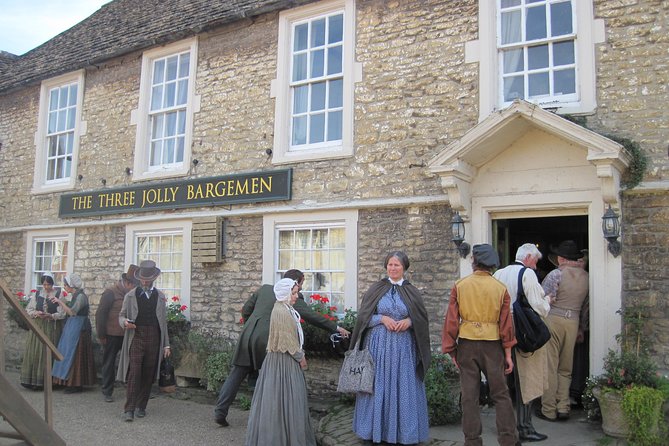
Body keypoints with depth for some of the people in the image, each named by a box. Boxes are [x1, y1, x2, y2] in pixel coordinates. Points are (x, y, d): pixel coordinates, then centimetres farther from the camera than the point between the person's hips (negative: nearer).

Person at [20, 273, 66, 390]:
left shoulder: (59, 295, -2)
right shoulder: (37, 294, 8)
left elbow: (62, 314, -5)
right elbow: (28, 309, 9)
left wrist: (50, 316, -21)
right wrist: (35, 313, -11)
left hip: (52, 328, -3)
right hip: (37, 327, 3)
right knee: (34, 353, -1)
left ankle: (44, 381, 5)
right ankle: (31, 380, 6)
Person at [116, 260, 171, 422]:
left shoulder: (160, 296, 10)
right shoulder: (131, 295, 7)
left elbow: (164, 322, 12)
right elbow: (121, 316, 10)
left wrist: (166, 344, 8)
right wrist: (125, 322, -15)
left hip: (154, 339, 2)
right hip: (136, 337, -2)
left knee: (148, 375, 6)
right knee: (133, 373, -9)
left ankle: (141, 406, 18)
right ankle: (129, 409, -5)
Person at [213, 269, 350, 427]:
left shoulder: (265, 288, 14)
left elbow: (245, 310, 17)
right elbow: (312, 317, -4)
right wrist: (336, 328, 2)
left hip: (247, 337, 5)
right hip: (266, 341, -5)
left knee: (236, 374, 10)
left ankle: (220, 412, 10)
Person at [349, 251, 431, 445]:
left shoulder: (412, 292, 6)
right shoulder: (376, 289, 4)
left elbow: (422, 319, 7)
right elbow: (363, 316, 2)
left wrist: (409, 321, -12)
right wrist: (382, 318, -12)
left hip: (403, 346, 1)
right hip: (379, 345, 0)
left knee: (403, 387, 2)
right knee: (378, 385, 3)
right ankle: (376, 429, 13)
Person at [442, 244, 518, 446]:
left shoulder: (460, 286, -3)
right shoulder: (501, 288, -1)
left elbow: (451, 320, -3)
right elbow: (506, 324, 0)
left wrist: (451, 350, 5)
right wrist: (508, 354, 7)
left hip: (466, 344, 0)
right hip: (493, 345, 0)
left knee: (469, 395, 7)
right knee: (500, 394, 9)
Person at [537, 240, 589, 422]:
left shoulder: (556, 274, -9)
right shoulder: (586, 276, 8)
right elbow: (585, 306, 15)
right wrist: (582, 328, 25)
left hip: (553, 320, -5)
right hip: (573, 322, 5)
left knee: (550, 367, 1)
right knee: (565, 368, 14)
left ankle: (548, 410, 6)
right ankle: (563, 408, 13)